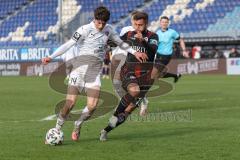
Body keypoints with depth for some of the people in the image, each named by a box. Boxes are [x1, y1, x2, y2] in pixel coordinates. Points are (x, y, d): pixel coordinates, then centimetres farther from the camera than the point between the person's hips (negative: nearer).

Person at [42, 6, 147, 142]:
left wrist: (134, 52, 20)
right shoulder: (85, 29, -6)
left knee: (92, 106, -10)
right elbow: (69, 44, -12)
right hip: (80, 65, -4)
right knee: (70, 103, -11)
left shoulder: (108, 30, 10)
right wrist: (51, 57, -20)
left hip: (95, 69, 4)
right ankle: (56, 130, 8)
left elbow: (120, 43, 28)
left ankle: (78, 126, 20)